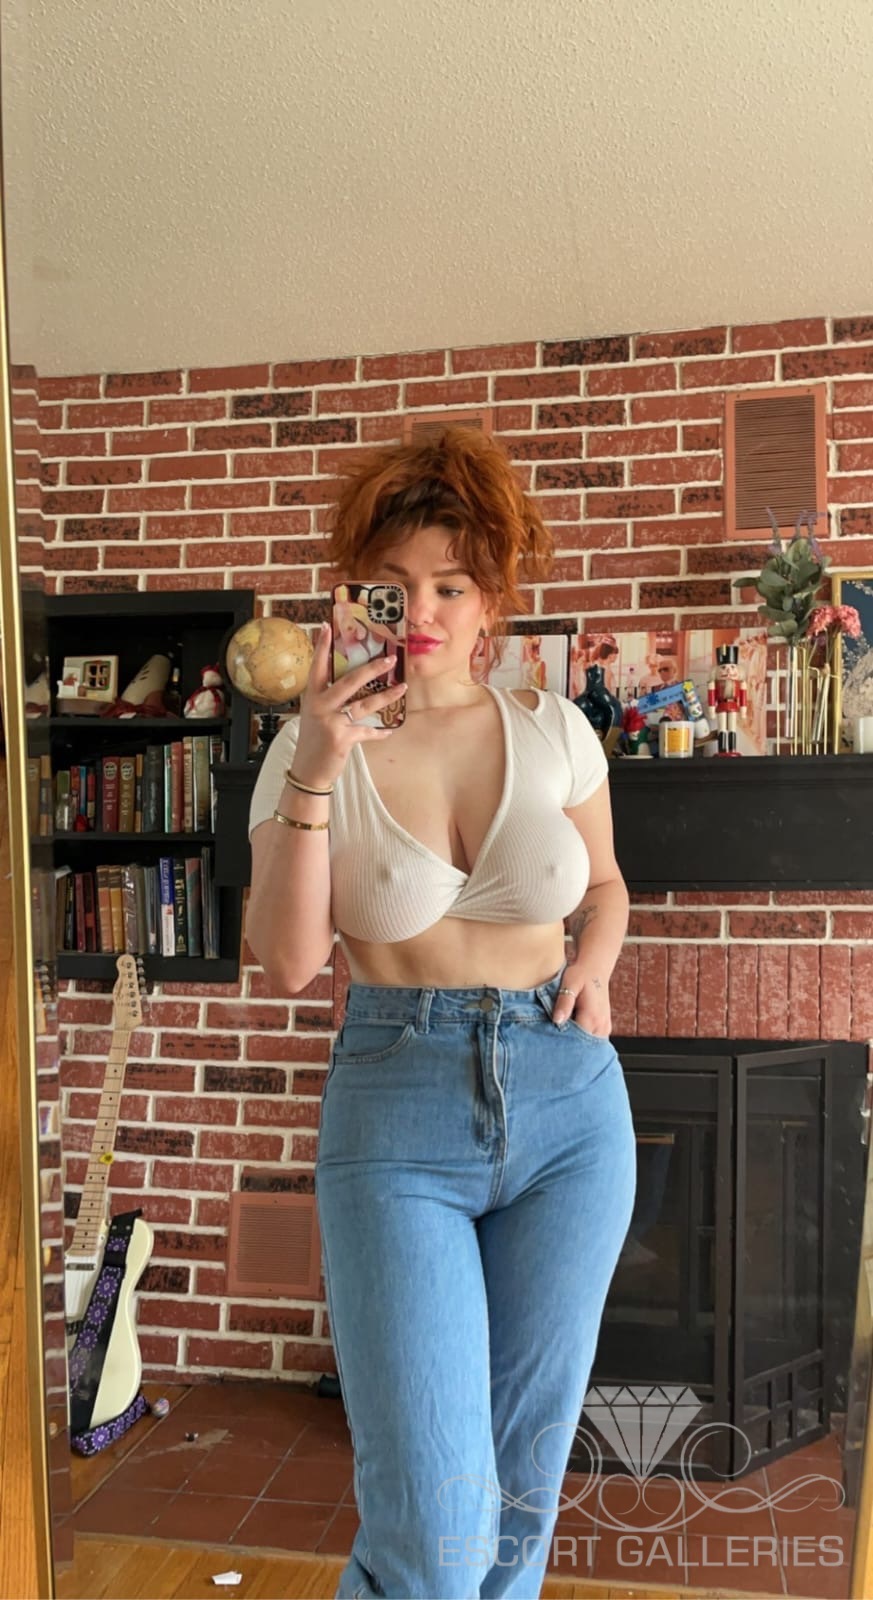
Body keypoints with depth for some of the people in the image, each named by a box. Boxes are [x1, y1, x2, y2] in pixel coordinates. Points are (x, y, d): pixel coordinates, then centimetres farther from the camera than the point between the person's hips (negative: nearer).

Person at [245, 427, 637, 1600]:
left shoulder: (554, 730, 1)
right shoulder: (311, 749, -3)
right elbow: (289, 965, -12)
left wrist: (595, 958, -4)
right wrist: (315, 776, -19)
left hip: (568, 1107, 3)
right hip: (397, 1116, -2)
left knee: (525, 1480, 15)